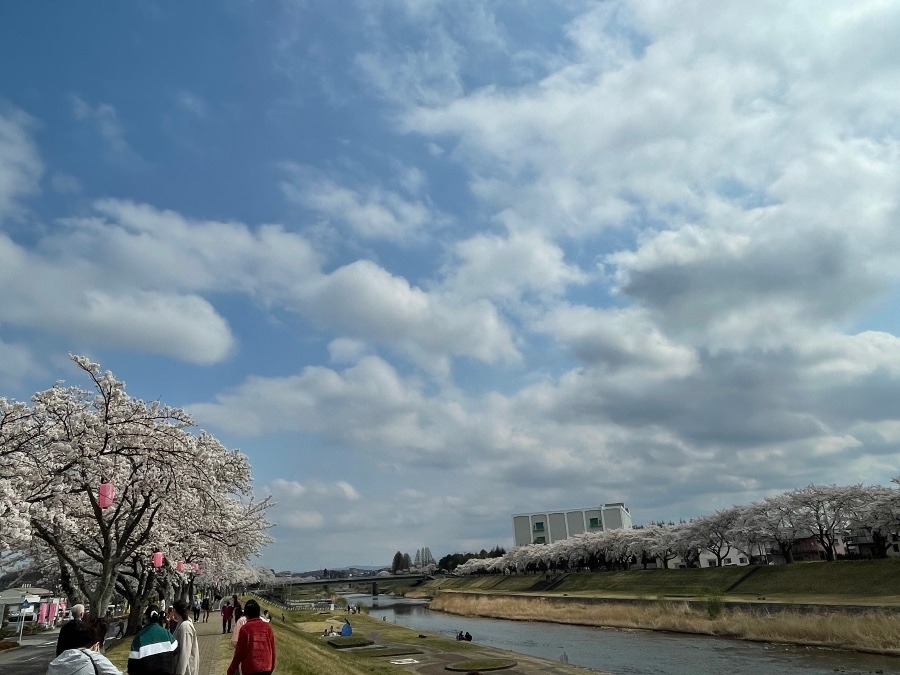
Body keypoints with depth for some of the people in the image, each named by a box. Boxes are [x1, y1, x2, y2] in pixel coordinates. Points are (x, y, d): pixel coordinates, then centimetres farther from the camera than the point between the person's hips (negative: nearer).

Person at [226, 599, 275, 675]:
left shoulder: (245, 628, -8)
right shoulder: (268, 627, 1)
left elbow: (239, 652, -6)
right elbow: (272, 649, 6)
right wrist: (272, 668, 19)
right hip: (266, 669, 3)